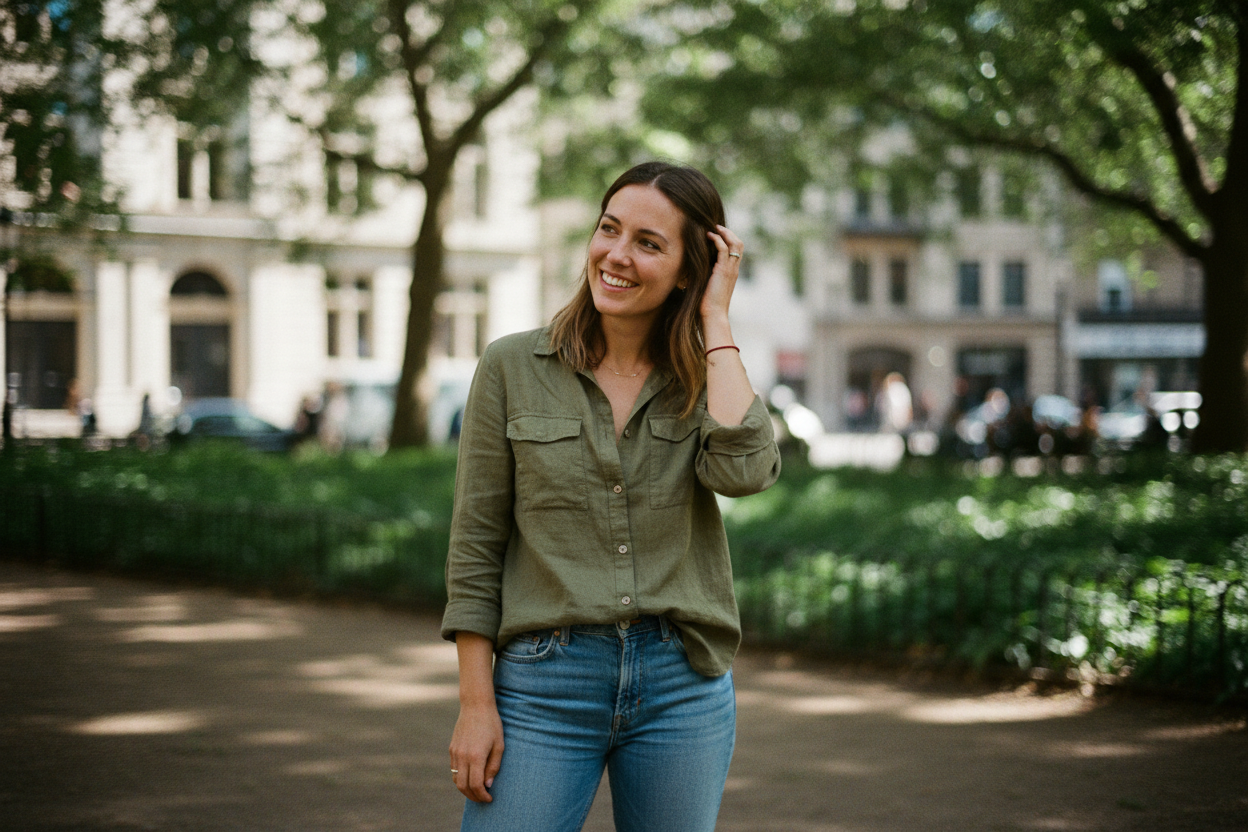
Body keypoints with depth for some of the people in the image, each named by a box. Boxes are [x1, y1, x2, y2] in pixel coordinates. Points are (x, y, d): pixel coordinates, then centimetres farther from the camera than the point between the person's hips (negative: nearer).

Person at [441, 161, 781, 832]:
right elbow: (475, 545, 0)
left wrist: (714, 321, -9)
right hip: (545, 687, -1)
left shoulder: (709, 378, 5)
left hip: (684, 690, 2)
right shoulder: (513, 367, 0)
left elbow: (744, 471, -18)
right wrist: (476, 703, -5)